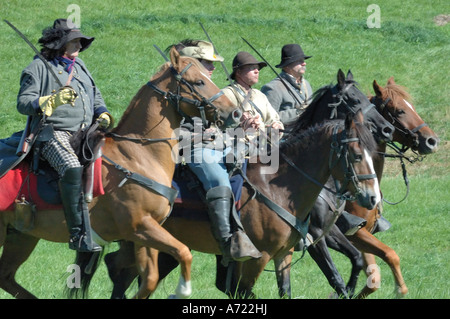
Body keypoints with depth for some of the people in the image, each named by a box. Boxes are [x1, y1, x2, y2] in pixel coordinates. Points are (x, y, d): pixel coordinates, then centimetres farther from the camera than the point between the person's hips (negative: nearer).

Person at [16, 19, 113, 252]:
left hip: (85, 134, 8)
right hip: (53, 134, -8)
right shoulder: (39, 67, 3)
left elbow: (96, 97, 31)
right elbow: (23, 103, -3)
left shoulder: (79, 66, 23)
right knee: (72, 169, -34)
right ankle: (80, 235, -37)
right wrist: (52, 101, -19)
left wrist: (103, 115, 9)